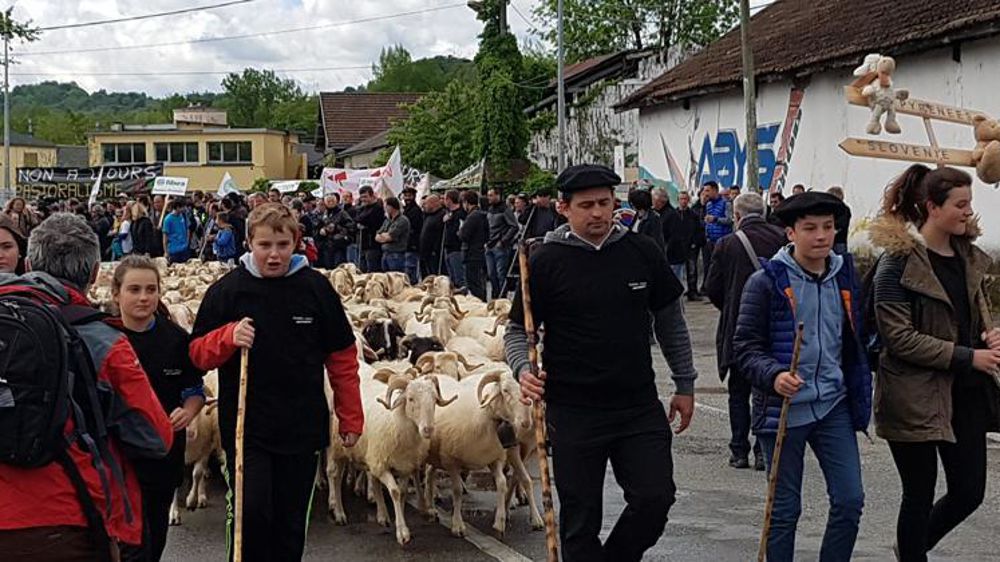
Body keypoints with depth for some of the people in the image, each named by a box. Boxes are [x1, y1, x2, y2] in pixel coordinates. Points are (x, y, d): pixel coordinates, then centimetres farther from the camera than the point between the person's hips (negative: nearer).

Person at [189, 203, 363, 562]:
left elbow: (342, 357, 5)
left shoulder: (315, 288, -1)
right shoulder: (226, 291, -3)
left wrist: (350, 419, 6)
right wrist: (228, 337, -20)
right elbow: (198, 354, 0)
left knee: (291, 522, 10)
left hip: (302, 428, 2)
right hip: (247, 428, -1)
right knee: (251, 513, -12)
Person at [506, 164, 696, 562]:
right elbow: (517, 331, 1)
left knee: (655, 499, -3)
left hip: (640, 406, 2)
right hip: (573, 413, -2)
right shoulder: (546, 261, -5)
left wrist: (685, 384, 14)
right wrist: (524, 371, -19)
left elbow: (669, 320, 12)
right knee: (581, 518, 6)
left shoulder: (642, 252, 2)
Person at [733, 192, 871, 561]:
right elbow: (745, 346, -8)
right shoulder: (767, 282, -7)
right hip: (784, 408, -4)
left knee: (850, 500, 1)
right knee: (785, 509, 5)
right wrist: (774, 376, -26)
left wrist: (861, 399, 15)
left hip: (834, 406, 4)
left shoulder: (845, 277, 7)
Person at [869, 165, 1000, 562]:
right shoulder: (899, 262, -13)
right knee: (920, 496, 5)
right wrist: (968, 357, -20)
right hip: (916, 398, -7)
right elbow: (899, 338, -17)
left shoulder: (968, 257, 10)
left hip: (965, 395, 7)